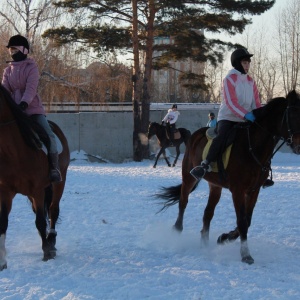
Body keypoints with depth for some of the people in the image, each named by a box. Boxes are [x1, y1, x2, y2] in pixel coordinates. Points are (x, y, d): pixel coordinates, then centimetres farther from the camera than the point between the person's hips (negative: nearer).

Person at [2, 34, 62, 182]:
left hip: (33, 108, -5)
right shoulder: (8, 70, 13)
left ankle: (54, 168, -20)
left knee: (48, 135, -22)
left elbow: (31, 88, -16)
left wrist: (24, 103, -34)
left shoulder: (31, 67, -2)